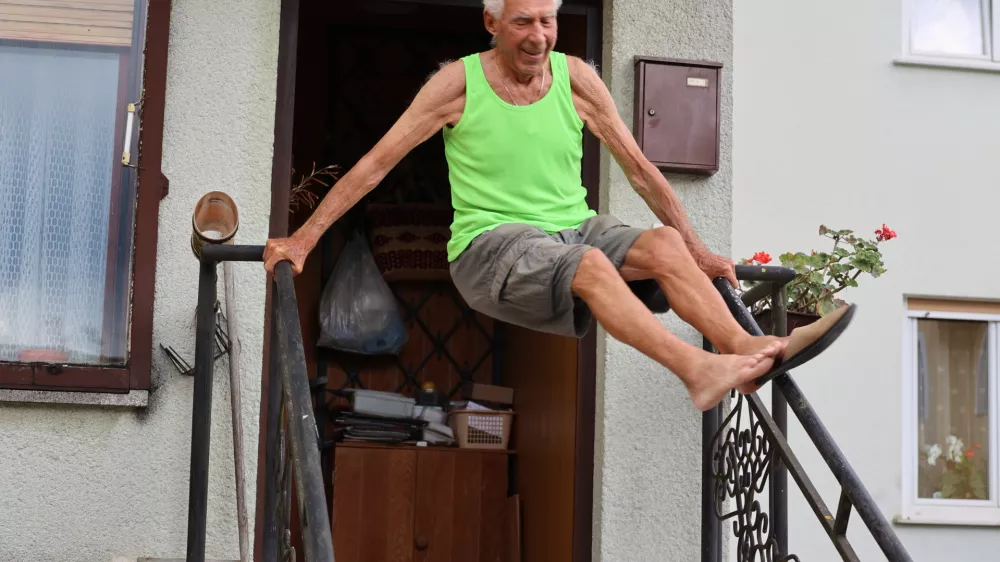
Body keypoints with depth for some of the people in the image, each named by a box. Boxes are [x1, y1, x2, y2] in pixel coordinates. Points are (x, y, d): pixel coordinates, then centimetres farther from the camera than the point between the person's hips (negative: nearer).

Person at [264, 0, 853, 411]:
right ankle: (699, 371, -52)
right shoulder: (459, 83, -2)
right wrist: (305, 237, -5)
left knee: (664, 243, -25)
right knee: (590, 264, -35)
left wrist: (698, 250, 9)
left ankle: (749, 349, -40)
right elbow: (376, 163, -1)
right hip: (490, 245, -4)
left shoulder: (576, 78, 6)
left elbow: (639, 167, 10)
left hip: (572, 227, 4)